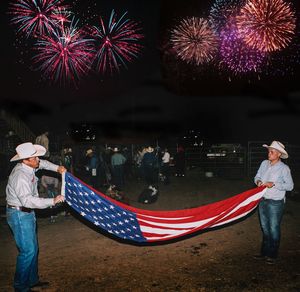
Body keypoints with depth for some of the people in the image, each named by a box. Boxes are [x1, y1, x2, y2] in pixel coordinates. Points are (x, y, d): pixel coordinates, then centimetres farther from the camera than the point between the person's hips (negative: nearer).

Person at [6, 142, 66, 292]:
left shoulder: (28, 166, 0)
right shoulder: (20, 176, -27)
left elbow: (42, 163, 22)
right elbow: (28, 200, -34)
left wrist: (57, 168, 7)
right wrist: (52, 201, -34)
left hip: (27, 213, 10)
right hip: (19, 215, -10)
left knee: (33, 248, 17)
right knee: (28, 251, -5)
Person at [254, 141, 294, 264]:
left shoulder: (284, 168, -11)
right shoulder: (264, 163, 3)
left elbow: (290, 186, -10)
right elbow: (257, 176, 13)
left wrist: (274, 184, -20)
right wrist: (258, 181, -9)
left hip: (275, 203, -5)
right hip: (263, 200, 5)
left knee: (274, 229, 3)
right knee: (265, 228, 16)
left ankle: (272, 255, 19)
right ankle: (264, 252, 30)